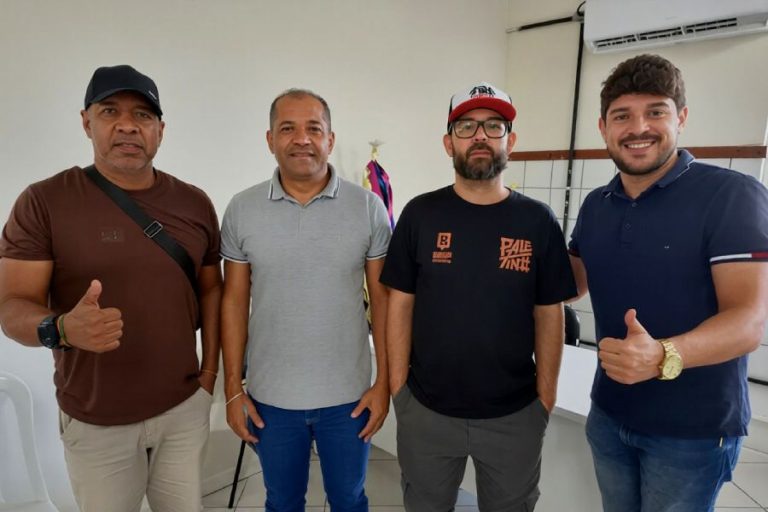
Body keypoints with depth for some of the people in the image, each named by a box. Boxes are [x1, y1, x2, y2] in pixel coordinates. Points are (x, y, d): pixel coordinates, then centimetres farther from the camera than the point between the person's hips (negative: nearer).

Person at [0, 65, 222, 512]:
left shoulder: (194, 203, -1)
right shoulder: (44, 202, -11)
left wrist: (211, 366, 1)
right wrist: (62, 328, -33)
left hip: (186, 407, 3)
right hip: (95, 420, -2)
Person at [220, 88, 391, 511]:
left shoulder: (368, 207, -8)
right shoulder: (241, 210, -5)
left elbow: (382, 298, -4)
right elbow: (234, 301, 0)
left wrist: (383, 382, -4)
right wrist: (233, 388, 0)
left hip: (349, 394, 0)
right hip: (270, 397, 1)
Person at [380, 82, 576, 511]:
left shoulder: (538, 221, -5)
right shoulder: (420, 215, -6)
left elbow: (549, 315, 0)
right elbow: (401, 305, -3)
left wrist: (545, 400, -1)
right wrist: (398, 388, -5)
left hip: (515, 415, 1)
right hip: (426, 411, 0)